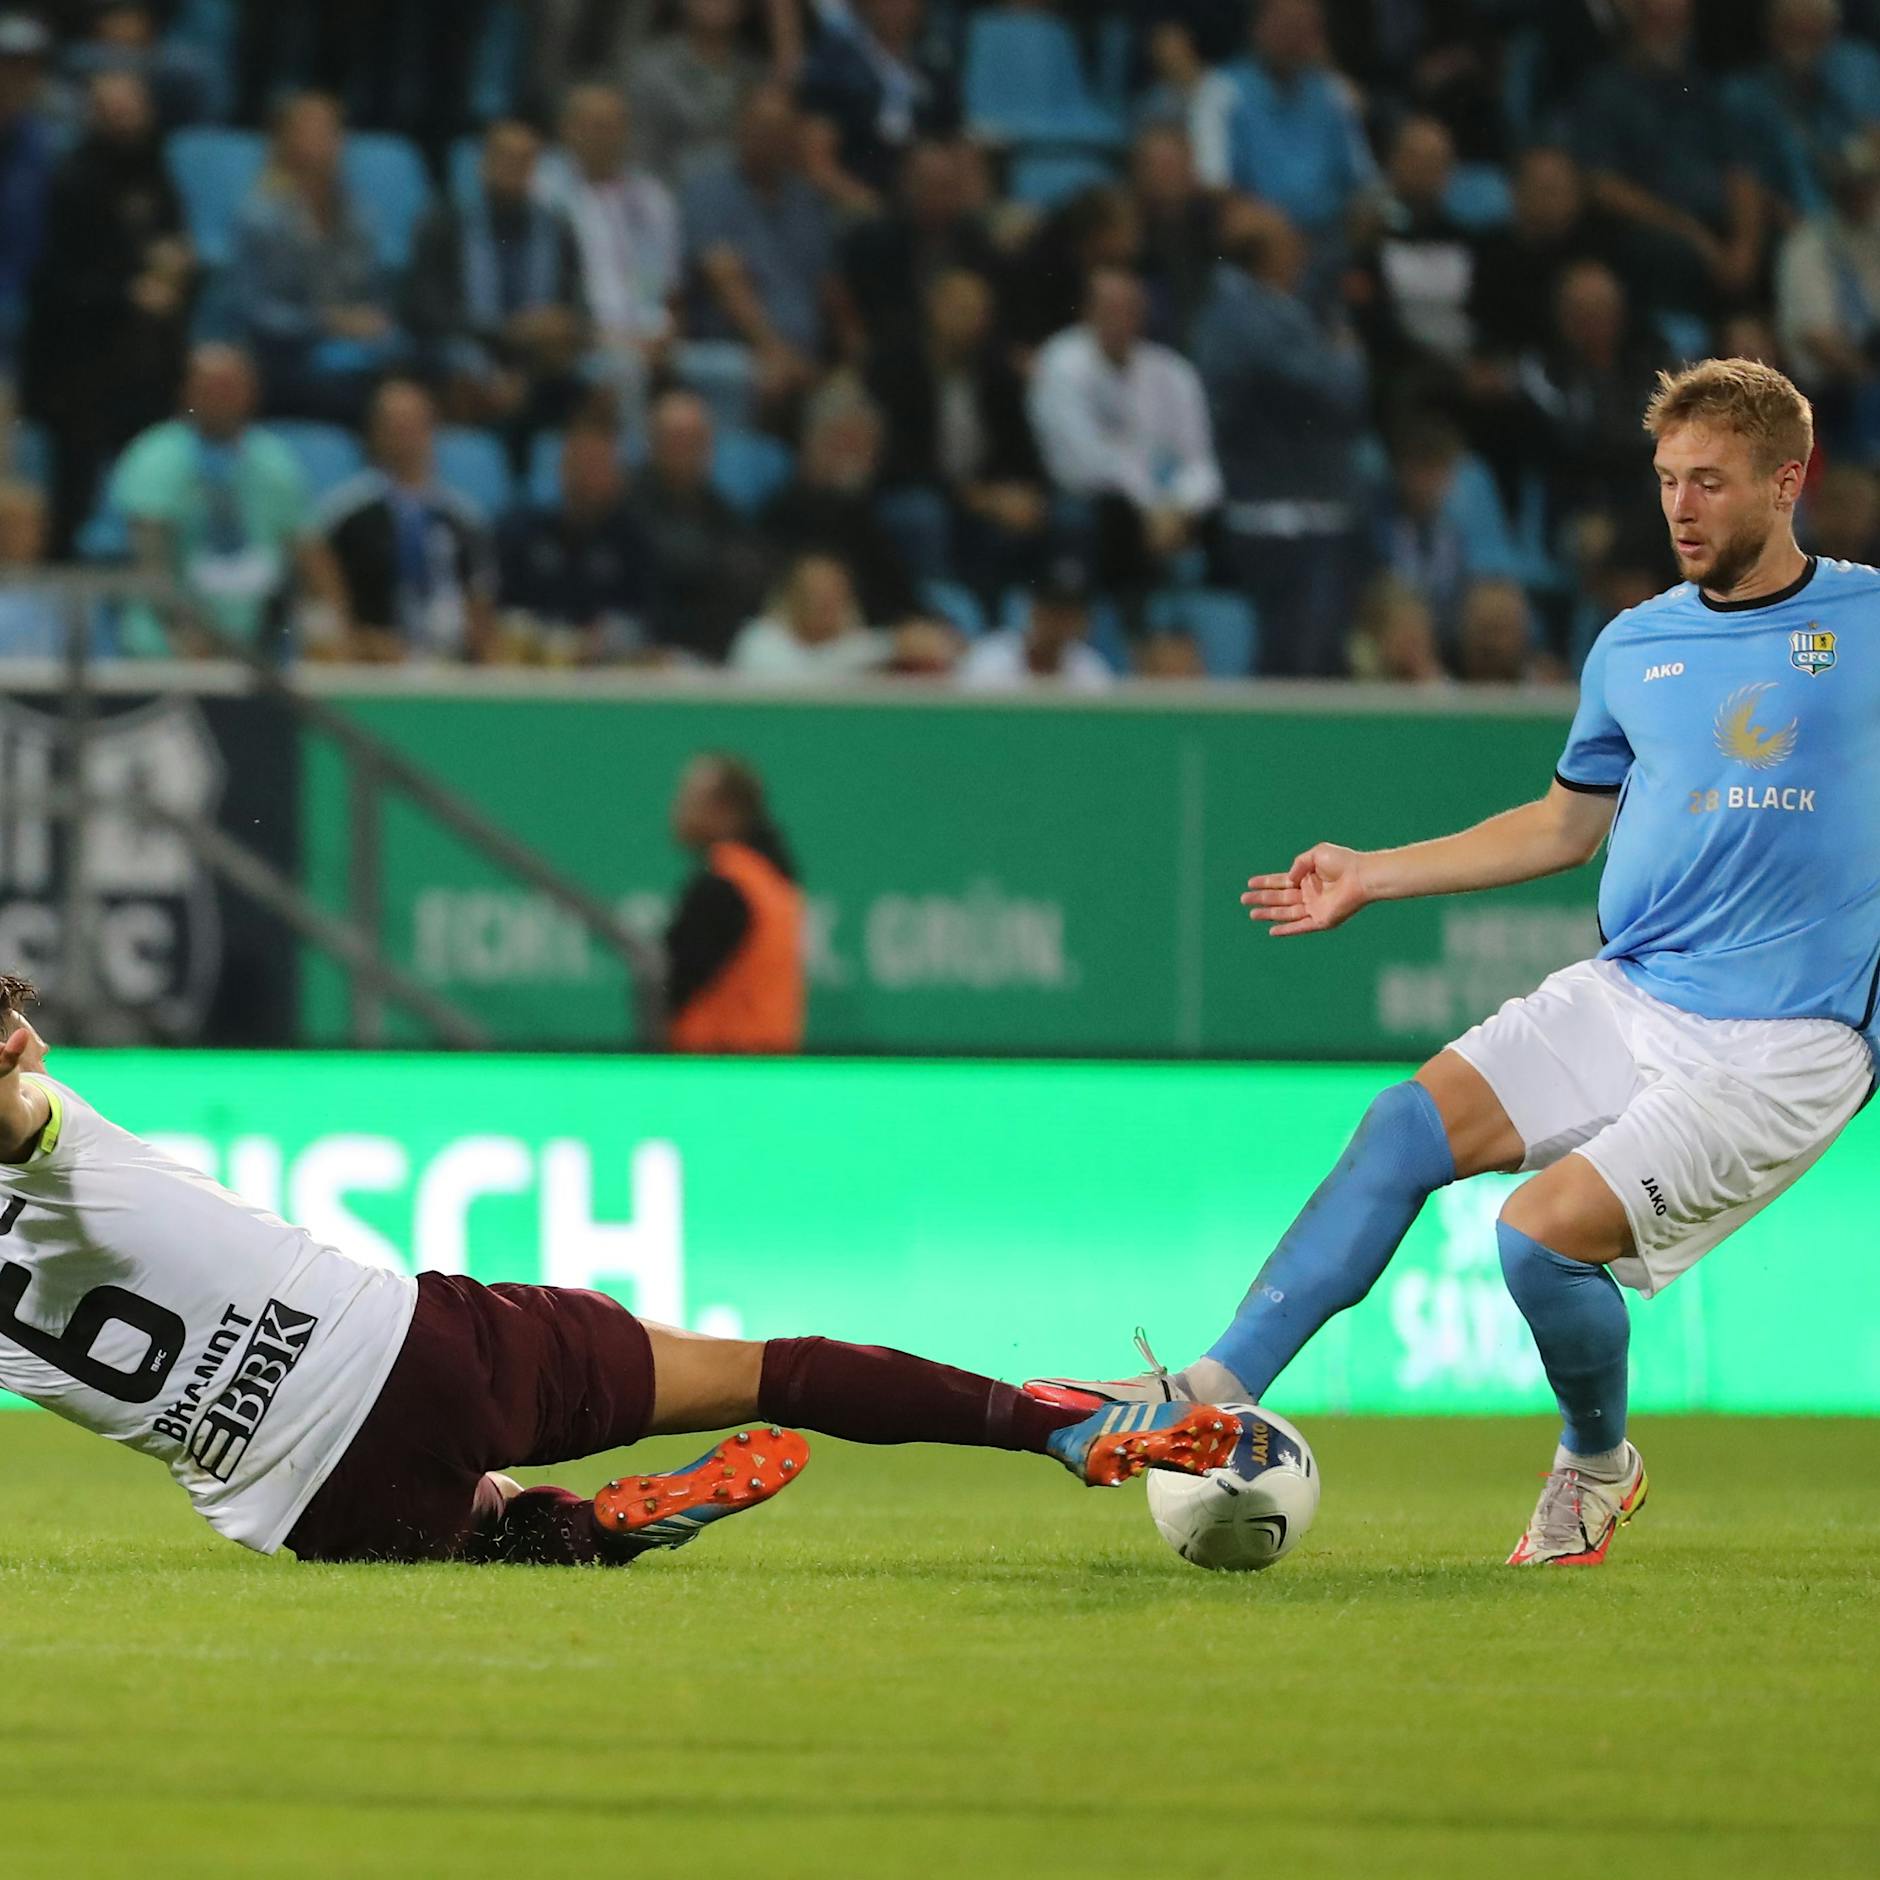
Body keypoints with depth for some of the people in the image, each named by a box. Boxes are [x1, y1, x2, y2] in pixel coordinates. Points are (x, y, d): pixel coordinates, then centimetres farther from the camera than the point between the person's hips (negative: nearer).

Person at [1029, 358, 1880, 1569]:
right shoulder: (1635, 647, 14)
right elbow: (1564, 828, 27)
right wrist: (1369, 877, 23)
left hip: (1780, 1046, -5)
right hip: (1628, 995, 5)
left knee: (1546, 1233, -19)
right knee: (1408, 1128, -15)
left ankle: (1597, 1464, 10)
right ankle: (1217, 1394, -17)